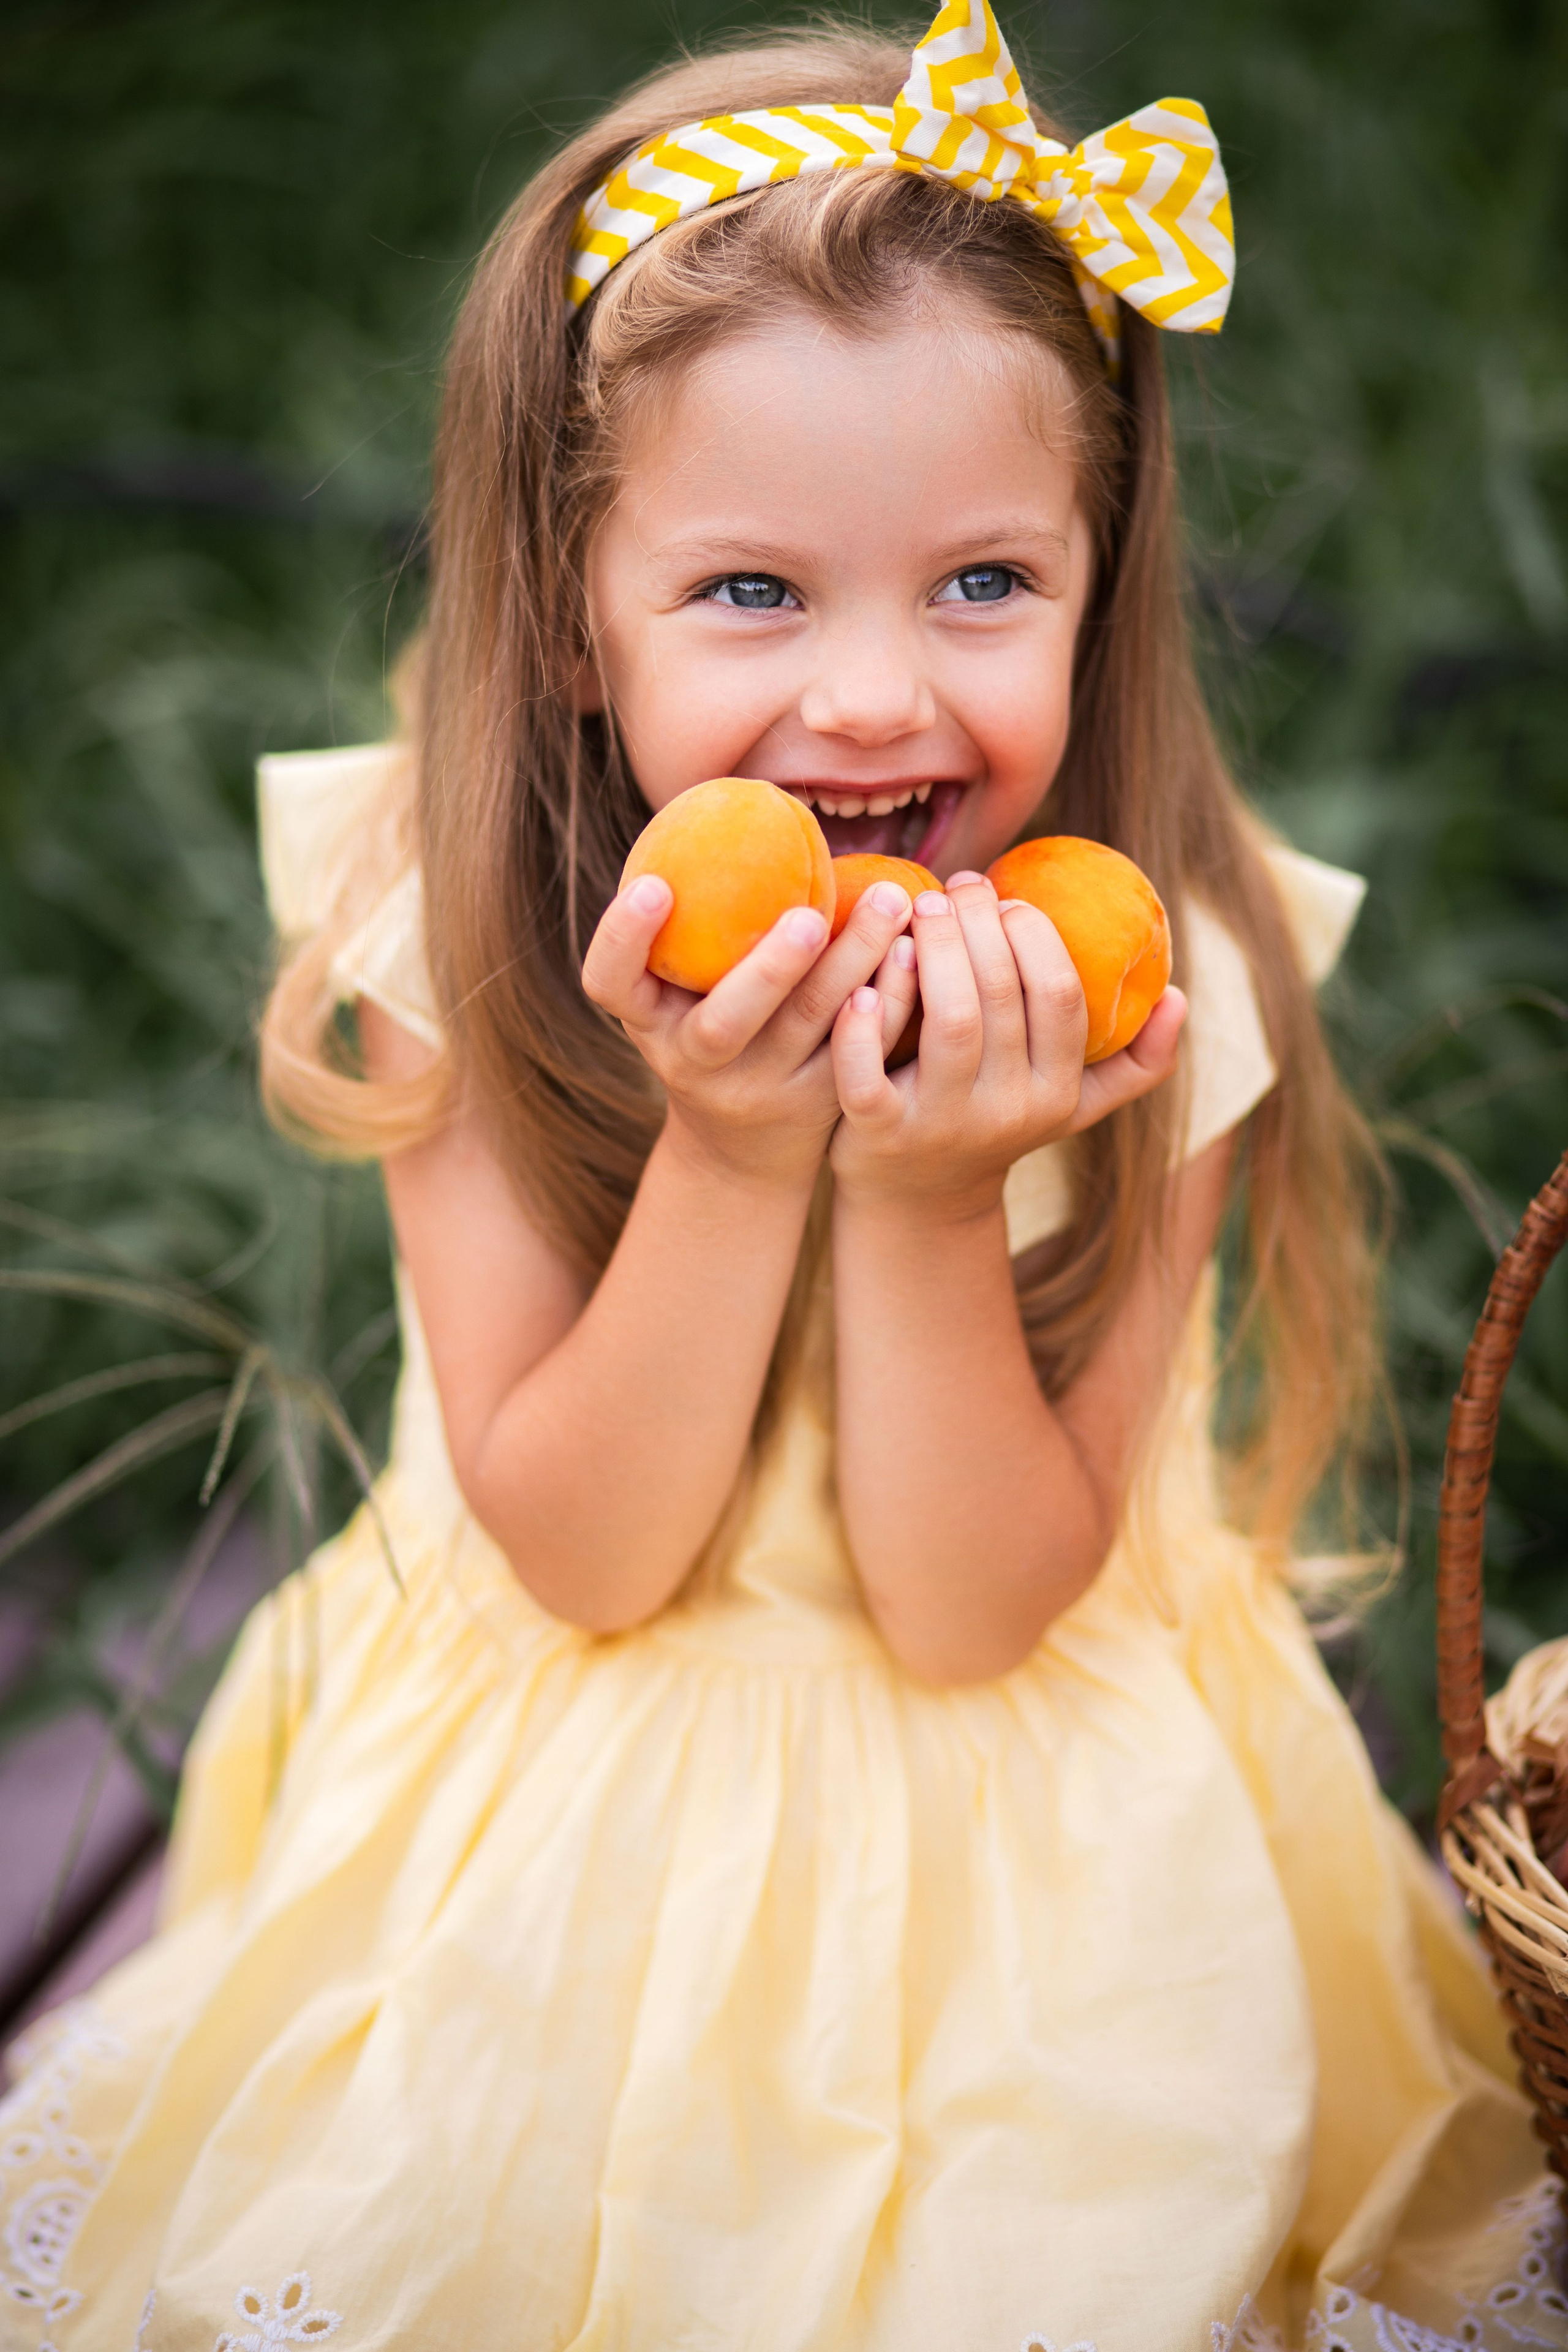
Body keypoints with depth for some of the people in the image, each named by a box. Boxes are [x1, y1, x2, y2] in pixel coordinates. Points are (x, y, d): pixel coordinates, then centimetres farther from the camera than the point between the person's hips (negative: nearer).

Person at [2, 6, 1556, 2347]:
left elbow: (968, 1610, -16)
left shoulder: (1143, 985, -18)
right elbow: (577, 1559, -16)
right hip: (549, 1795, 1)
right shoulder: (463, 937, -16)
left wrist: (935, 1194, -31)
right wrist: (734, 1155, -30)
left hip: (1012, 1812, 0)